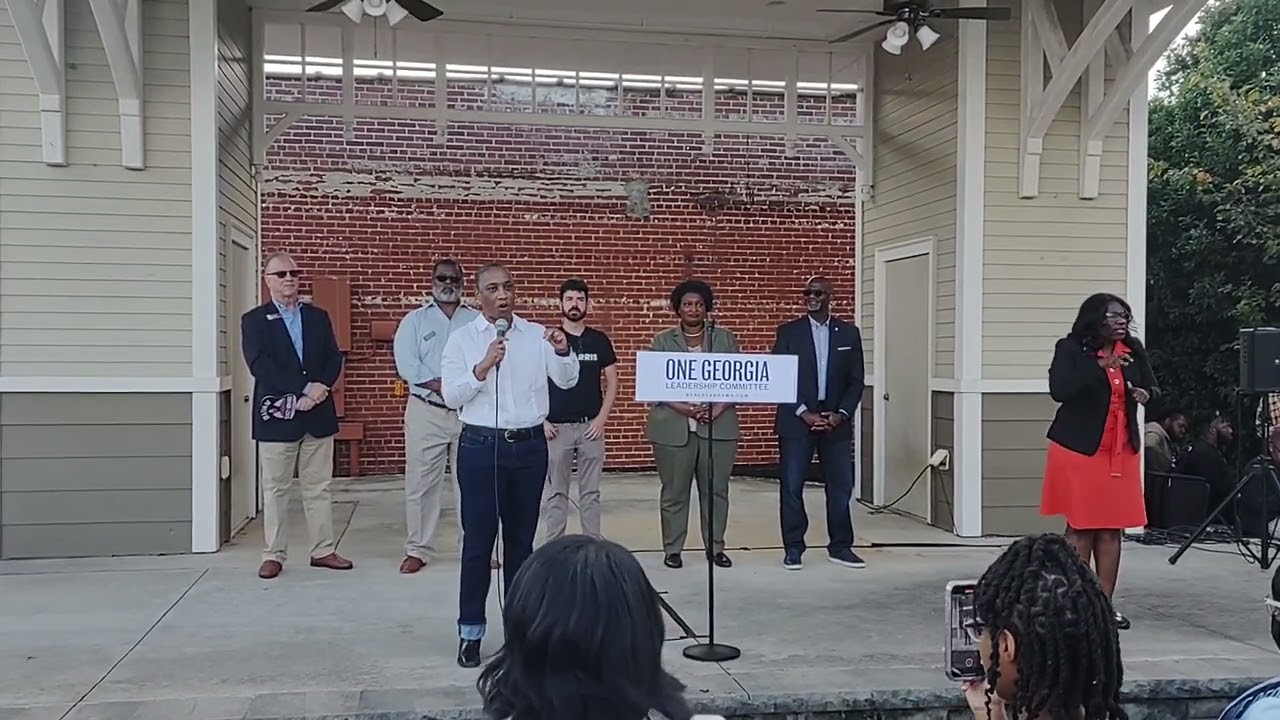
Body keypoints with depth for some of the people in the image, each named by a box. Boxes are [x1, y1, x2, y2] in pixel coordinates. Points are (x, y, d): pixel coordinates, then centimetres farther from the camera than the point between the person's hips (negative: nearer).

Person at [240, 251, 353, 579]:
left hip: (318, 413, 3)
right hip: (276, 415, -3)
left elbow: (334, 358, 6)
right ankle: (274, 554, 12)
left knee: (319, 487, 8)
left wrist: (321, 386, -14)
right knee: (275, 489, 4)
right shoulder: (254, 320, 0)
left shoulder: (318, 316, 12)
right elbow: (259, 364, -12)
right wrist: (303, 390, -18)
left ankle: (323, 550, 15)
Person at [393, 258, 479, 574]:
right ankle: (418, 550, 13)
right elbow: (407, 364, -8)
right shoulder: (415, 320, 5)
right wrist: (443, 386, -16)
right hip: (426, 413, -1)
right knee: (421, 484, 3)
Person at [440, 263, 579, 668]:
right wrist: (483, 367, -21)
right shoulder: (462, 339, -1)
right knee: (478, 540, 1)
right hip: (481, 446, -2)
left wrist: (564, 351, -23)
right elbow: (451, 396, -8)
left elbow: (567, 381, -4)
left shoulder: (536, 335, 4)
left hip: (530, 445, 2)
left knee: (521, 540, 11)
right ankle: (470, 633, 9)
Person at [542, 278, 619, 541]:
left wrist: (602, 418, -3)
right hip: (557, 427, -1)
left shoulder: (599, 341, 5)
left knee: (590, 491, 6)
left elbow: (612, 382, 7)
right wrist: (541, 420, -6)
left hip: (591, 426, 1)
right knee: (556, 491, 4)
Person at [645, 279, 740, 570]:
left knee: (716, 490, 5)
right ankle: (672, 549, 13)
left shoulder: (725, 339, 11)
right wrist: (684, 408, -13)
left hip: (719, 426, 1)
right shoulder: (662, 341, 7)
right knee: (674, 492, 3)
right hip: (673, 428, -1)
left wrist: (719, 408, -11)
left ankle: (715, 547, 16)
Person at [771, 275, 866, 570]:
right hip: (797, 420, -2)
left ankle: (840, 546, 16)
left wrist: (841, 414, -7)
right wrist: (804, 414, -11)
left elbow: (856, 381, 7)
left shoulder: (849, 333, 8)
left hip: (836, 421, 2)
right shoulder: (788, 332, 2)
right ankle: (793, 548, 7)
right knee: (792, 487, -1)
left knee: (841, 485, 4)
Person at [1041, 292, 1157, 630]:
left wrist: (1145, 393, -5)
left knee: (1112, 528, 5)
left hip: (1121, 451, 5)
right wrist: (1100, 366, -26)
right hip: (1079, 449, -5)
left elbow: (1152, 386, 18)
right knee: (1081, 527, 0)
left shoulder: (1133, 349, 7)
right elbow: (1059, 390, -21)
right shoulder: (1070, 348, -8)